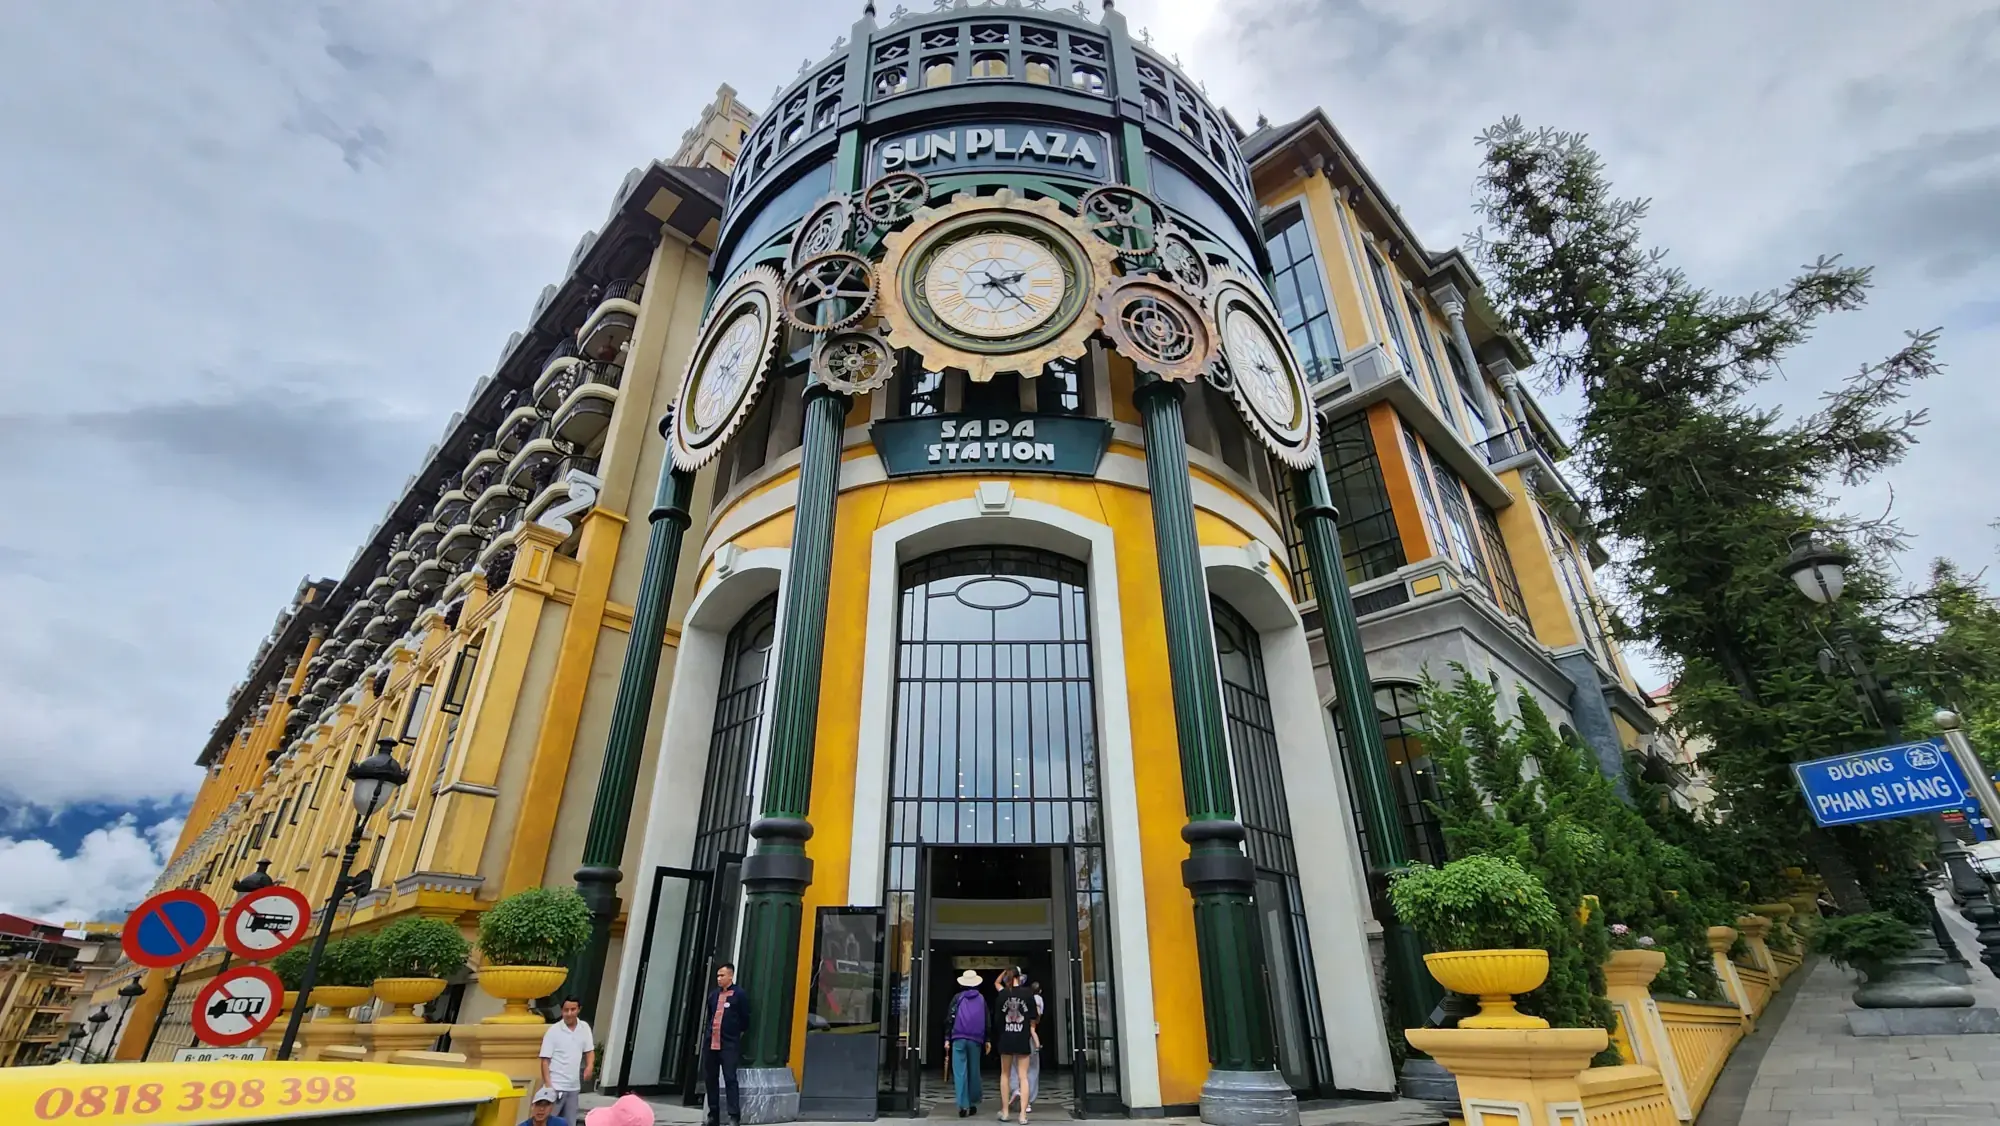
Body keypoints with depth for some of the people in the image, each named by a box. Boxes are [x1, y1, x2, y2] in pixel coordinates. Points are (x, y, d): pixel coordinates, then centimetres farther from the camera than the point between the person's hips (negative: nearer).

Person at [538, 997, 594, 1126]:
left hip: (574, 1087, 4)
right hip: (555, 1086, -4)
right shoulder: (553, 1031, -10)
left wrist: (590, 1066, -10)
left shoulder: (585, 1027, 3)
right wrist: (548, 1086, -15)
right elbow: (545, 1060, -8)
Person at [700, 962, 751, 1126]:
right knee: (710, 1079, 11)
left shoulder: (739, 994, -6)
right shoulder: (713, 994, 11)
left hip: (729, 1044, -6)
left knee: (730, 1079, -8)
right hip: (710, 1042, 6)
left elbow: (745, 1019, -1)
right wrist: (707, 1032, 16)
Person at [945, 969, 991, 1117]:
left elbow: (950, 1019, -1)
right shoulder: (981, 998, 8)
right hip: (975, 1039, 2)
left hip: (959, 1038, -2)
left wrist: (947, 1038, 2)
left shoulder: (957, 998, 4)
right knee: (974, 1072, 12)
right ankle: (973, 1104, 16)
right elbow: (987, 1021, 7)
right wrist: (988, 1040, 12)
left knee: (960, 1072, 0)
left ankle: (963, 1105, -8)